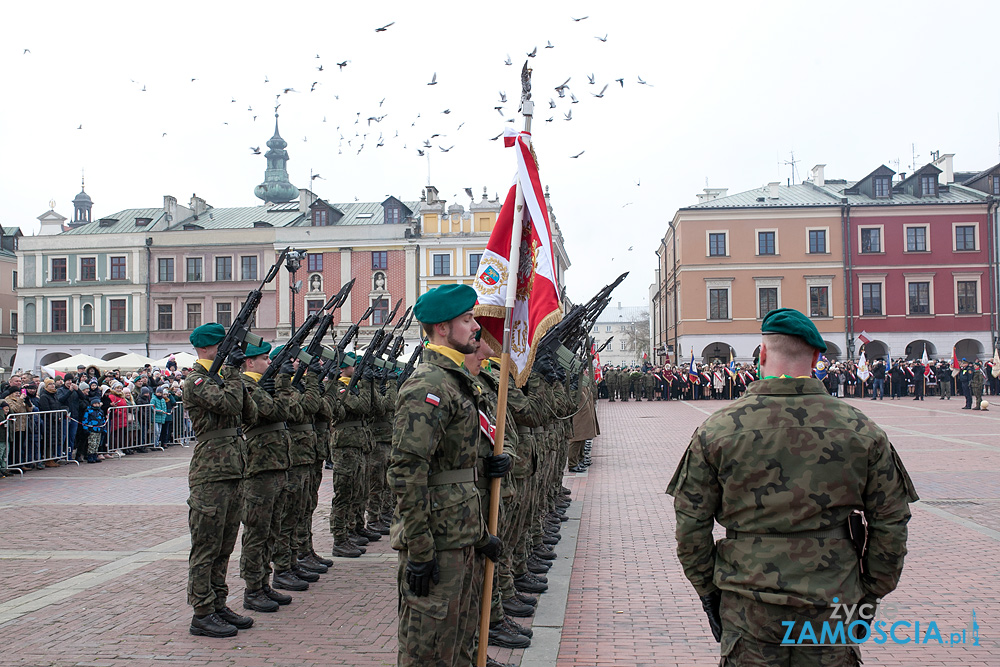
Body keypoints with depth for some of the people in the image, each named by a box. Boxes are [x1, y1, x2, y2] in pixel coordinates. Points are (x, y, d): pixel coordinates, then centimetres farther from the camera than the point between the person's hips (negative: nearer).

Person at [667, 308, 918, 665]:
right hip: (833, 605, 1)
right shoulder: (861, 430, -4)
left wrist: (708, 591, 9)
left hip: (748, 608, -1)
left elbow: (691, 526, -3)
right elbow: (890, 523, 3)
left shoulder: (716, 430, -8)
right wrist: (872, 592, 15)